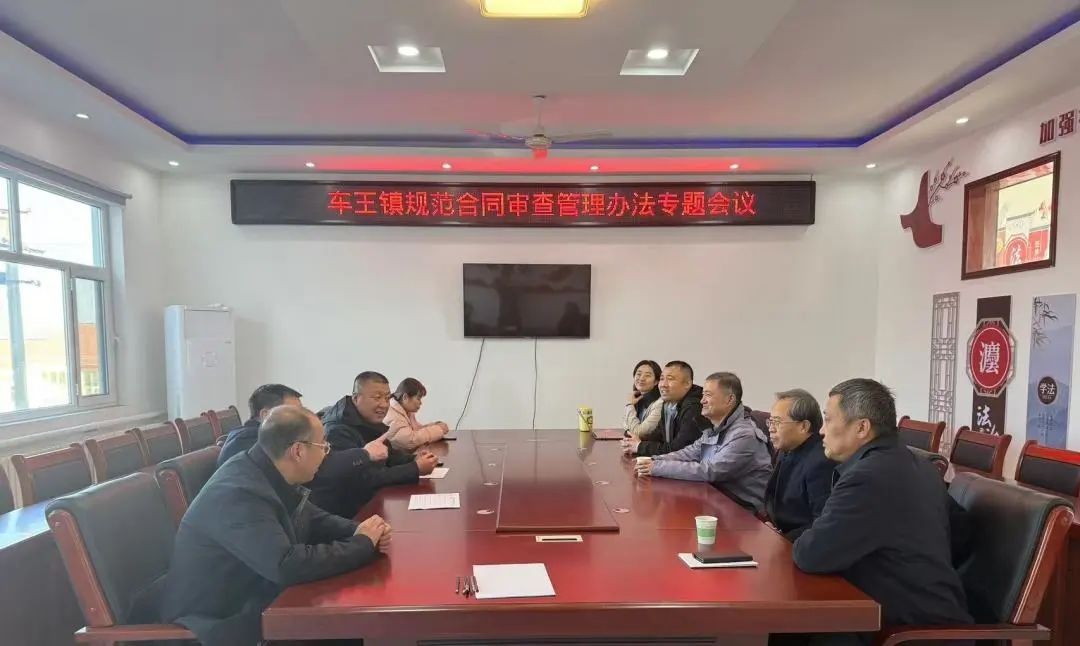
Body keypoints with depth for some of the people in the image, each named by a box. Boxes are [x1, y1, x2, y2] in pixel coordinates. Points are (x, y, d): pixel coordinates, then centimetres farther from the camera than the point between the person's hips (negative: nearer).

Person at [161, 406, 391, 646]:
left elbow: (313, 520, 9)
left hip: (254, 595, 8)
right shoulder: (239, 493, -29)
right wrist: (362, 544, -25)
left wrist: (360, 532, -10)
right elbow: (286, 566, -37)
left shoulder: (273, 476, -3)